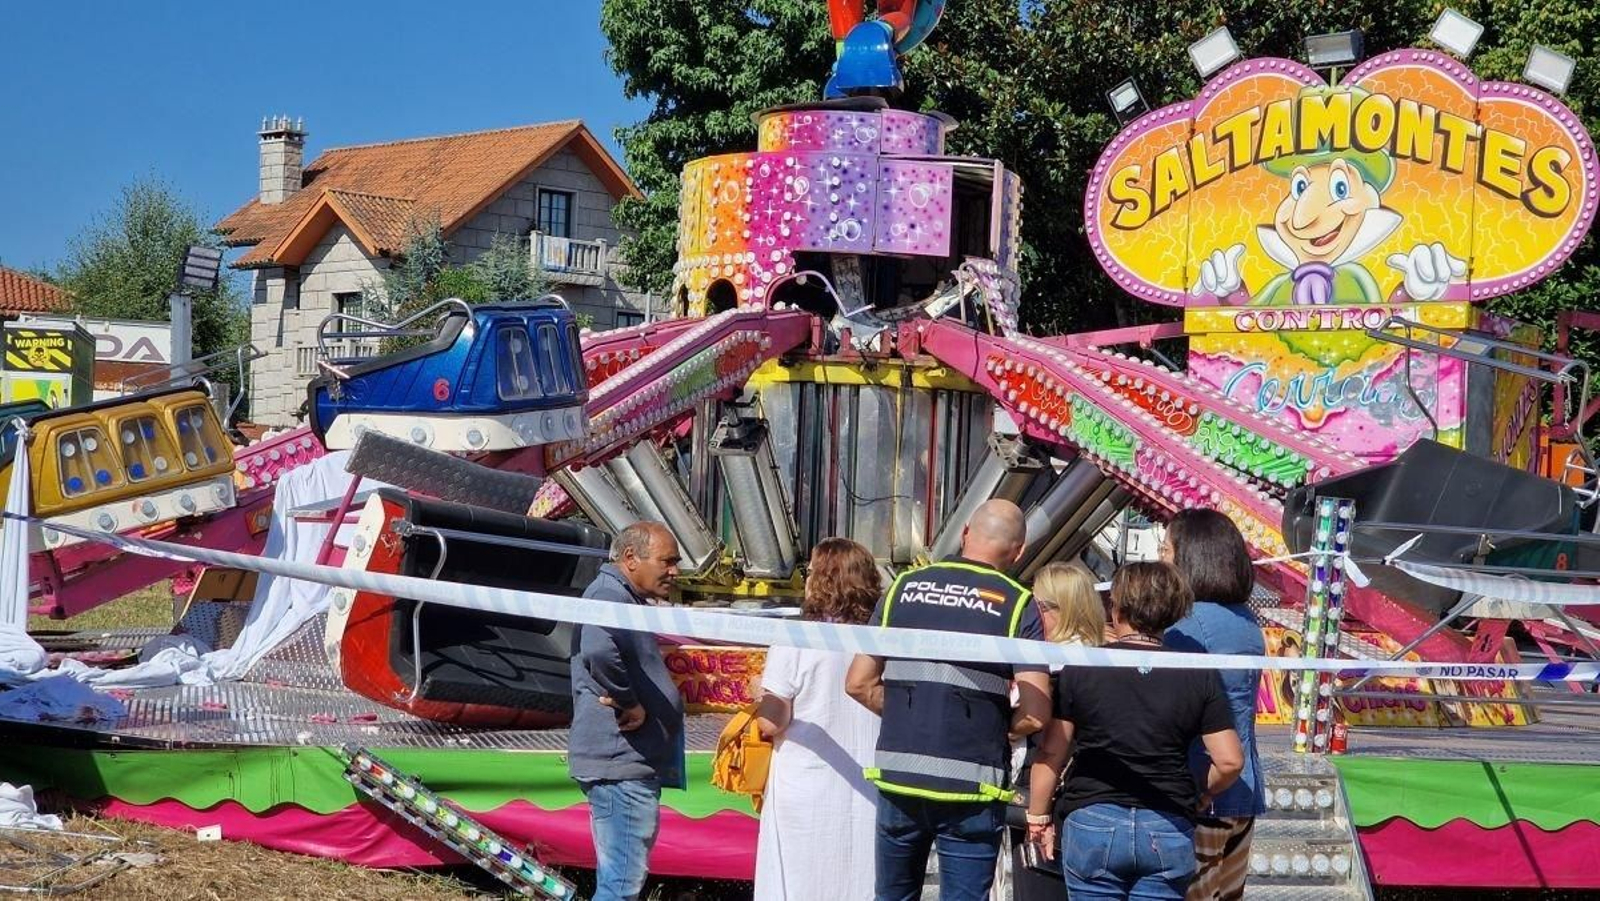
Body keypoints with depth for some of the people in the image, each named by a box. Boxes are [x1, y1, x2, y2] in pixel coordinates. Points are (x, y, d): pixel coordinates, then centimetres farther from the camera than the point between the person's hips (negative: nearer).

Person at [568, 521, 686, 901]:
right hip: (621, 760, -11)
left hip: (633, 761, 11)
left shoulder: (628, 600, 19)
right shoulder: (610, 595, -15)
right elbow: (600, 651, -37)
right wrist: (629, 704, -24)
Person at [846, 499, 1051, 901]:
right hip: (970, 789, -3)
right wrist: (996, 731, 8)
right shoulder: (1018, 604, -4)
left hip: (897, 778, 3)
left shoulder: (905, 586, 6)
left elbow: (859, 683, 6)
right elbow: (1035, 714, -12)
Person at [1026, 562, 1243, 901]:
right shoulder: (1199, 676, 1)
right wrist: (1202, 797, 17)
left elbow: (1051, 752, -3)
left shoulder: (1080, 669, -3)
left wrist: (1038, 816, 9)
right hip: (1169, 830, 1)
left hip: (1092, 823, -1)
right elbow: (1230, 761, -2)